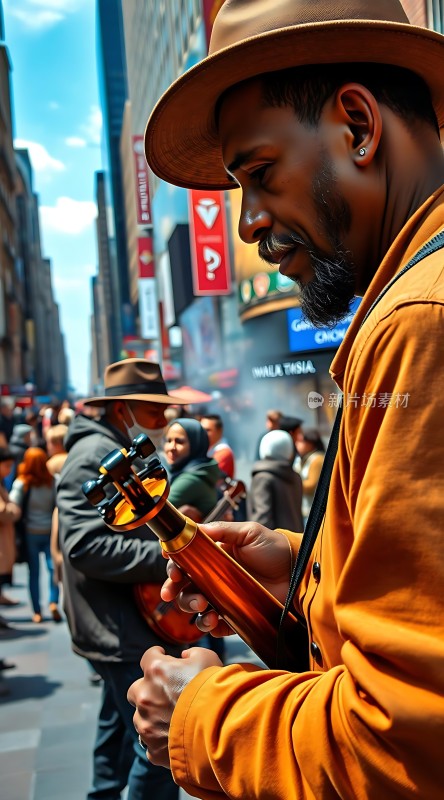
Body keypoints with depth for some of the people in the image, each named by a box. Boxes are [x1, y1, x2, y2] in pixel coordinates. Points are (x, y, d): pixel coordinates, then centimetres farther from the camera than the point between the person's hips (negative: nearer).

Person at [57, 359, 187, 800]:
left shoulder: (124, 453, 15)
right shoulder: (95, 454, -18)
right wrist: (169, 557, -29)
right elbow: (87, 545, -30)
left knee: (120, 727, 24)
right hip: (125, 632, -11)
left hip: (124, 627, 11)